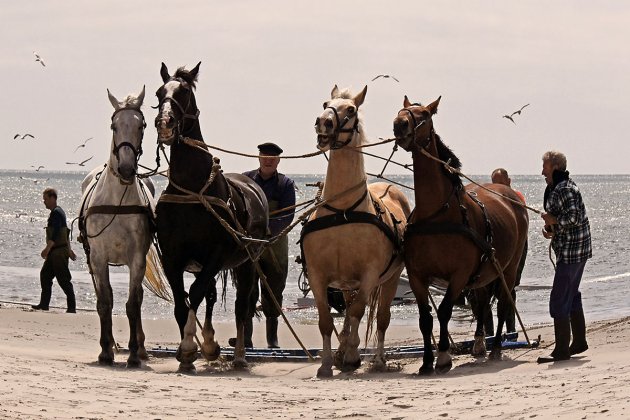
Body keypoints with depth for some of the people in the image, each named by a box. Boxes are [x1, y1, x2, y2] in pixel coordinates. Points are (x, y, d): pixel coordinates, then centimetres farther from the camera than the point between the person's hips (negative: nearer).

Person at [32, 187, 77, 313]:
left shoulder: (56, 213, -14)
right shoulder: (58, 212, 18)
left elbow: (55, 233, -25)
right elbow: (65, 232, 25)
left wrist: (47, 248, -29)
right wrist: (69, 250, 29)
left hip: (59, 252, -10)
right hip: (55, 252, 10)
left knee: (63, 279, -8)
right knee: (45, 275, 11)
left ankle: (72, 306, -5)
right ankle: (44, 304, 13)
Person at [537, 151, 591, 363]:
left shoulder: (564, 190, -18)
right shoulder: (556, 188, 15)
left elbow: (574, 218, -28)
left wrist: (553, 220, -16)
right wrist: (551, 229, 8)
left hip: (570, 252, -11)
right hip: (579, 250, 11)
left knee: (559, 300, -8)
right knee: (572, 296, 20)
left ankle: (562, 350, -6)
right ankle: (579, 342, 29)